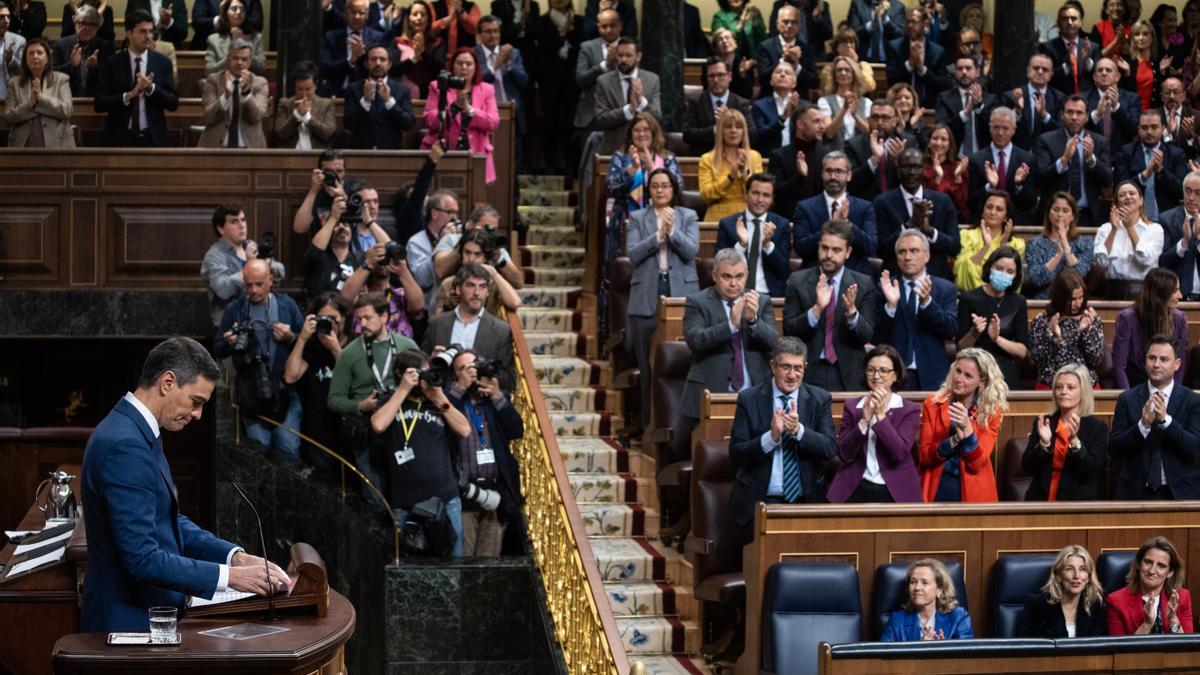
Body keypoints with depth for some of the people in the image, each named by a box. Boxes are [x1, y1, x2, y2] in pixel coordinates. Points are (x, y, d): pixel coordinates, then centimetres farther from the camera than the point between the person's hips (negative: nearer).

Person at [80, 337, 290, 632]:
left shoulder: (133, 432, 10)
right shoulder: (125, 446, -21)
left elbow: (170, 522, 16)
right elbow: (143, 560, -24)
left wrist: (235, 556, 4)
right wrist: (230, 576, -20)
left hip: (149, 610, 9)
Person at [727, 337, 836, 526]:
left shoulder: (820, 399, 6)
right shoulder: (749, 399, 1)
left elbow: (830, 449, -3)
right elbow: (735, 455, -5)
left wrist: (799, 430, -21)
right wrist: (771, 436, -21)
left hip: (806, 500, 2)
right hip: (759, 500, -2)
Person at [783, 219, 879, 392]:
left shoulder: (863, 284, 1)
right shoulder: (797, 281, 1)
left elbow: (867, 335, -4)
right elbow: (788, 330, -7)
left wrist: (851, 311, -23)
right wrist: (817, 309, -22)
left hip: (848, 375, 0)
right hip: (808, 373, 0)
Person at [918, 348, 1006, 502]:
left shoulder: (992, 412, -4)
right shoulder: (933, 404, -3)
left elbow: (977, 464, -11)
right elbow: (925, 456, -7)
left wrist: (968, 429, -24)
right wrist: (954, 440, -21)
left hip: (972, 491, 0)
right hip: (936, 488, 0)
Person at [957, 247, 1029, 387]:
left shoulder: (1018, 302, 5)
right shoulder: (969, 298, -2)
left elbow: (1023, 351, 0)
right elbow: (961, 348, -2)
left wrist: (998, 339, -16)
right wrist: (974, 333, -21)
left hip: (1007, 376, 1)